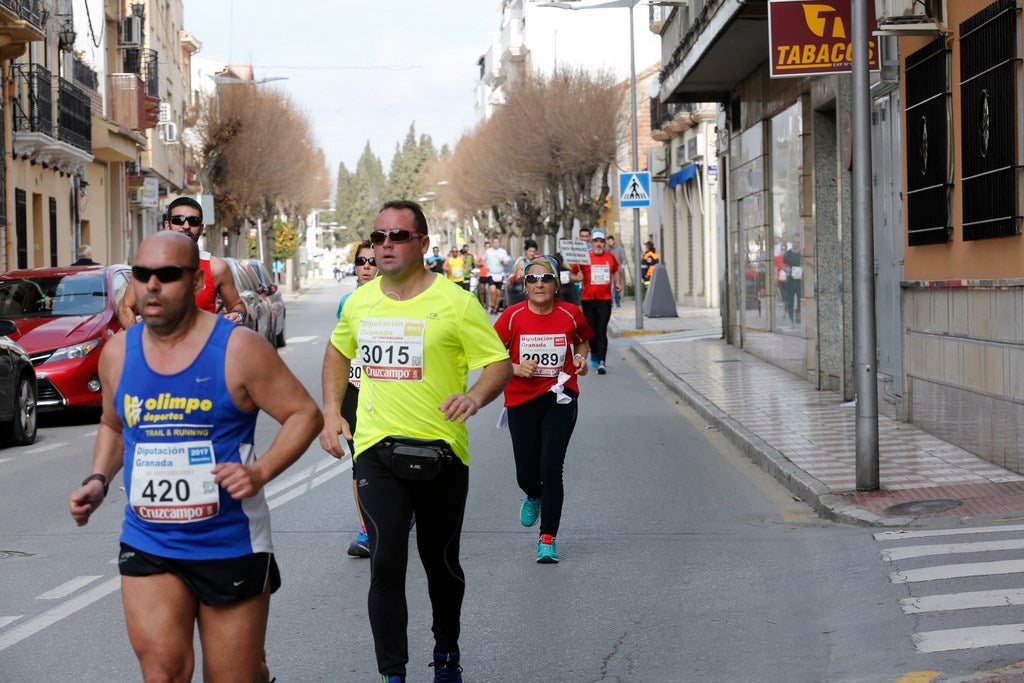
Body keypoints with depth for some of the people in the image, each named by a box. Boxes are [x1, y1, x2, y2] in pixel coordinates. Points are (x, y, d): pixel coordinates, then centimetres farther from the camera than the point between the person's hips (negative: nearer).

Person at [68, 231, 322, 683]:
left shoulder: (238, 349, -11)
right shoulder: (117, 353, 3)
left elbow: (305, 413, -7)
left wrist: (261, 471, -21)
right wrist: (98, 481, 3)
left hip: (230, 545, -3)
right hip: (147, 544, 3)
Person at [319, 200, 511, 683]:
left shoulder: (454, 302, -9)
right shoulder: (359, 301, 5)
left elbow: (500, 364, -7)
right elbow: (338, 351, 24)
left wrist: (476, 395, -28)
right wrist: (332, 412, 12)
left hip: (440, 451, -2)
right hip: (377, 449, 2)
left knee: (441, 562, 13)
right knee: (386, 562, -10)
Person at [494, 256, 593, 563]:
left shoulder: (570, 314, -3)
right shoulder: (513, 316, -7)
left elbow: (584, 339, 18)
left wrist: (582, 358, -2)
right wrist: (515, 368, -18)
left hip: (559, 399, -1)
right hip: (521, 401, 1)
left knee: (551, 469, -11)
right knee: (526, 474, 8)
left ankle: (547, 539, 2)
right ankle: (534, 497, 47)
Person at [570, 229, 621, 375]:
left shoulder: (610, 257, 6)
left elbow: (616, 270, 27)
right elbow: (573, 274, 2)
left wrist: (618, 283, 16)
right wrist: (577, 278, -19)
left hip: (605, 299, 0)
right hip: (588, 299, 0)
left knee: (602, 331, -9)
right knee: (591, 330, 8)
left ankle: (602, 362, -15)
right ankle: (594, 354, 32)